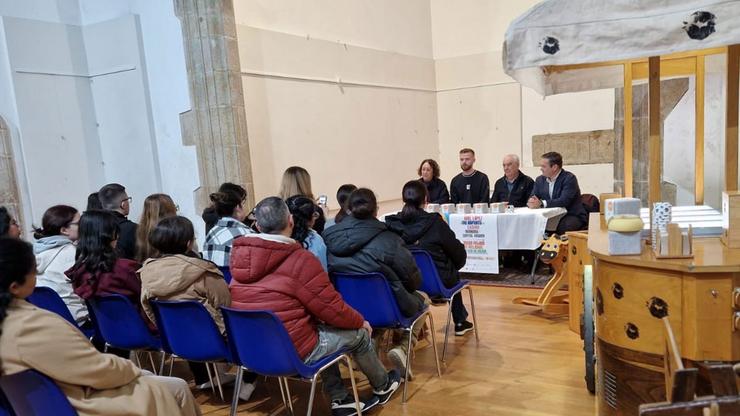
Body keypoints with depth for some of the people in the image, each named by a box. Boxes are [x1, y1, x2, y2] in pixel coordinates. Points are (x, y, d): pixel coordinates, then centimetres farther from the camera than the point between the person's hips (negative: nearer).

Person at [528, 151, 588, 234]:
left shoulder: (569, 178, -10)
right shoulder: (540, 180, 9)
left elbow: (564, 201, -23)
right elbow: (531, 198, 5)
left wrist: (541, 203, -31)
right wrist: (531, 202, -20)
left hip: (572, 216, -5)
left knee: (561, 227, -35)